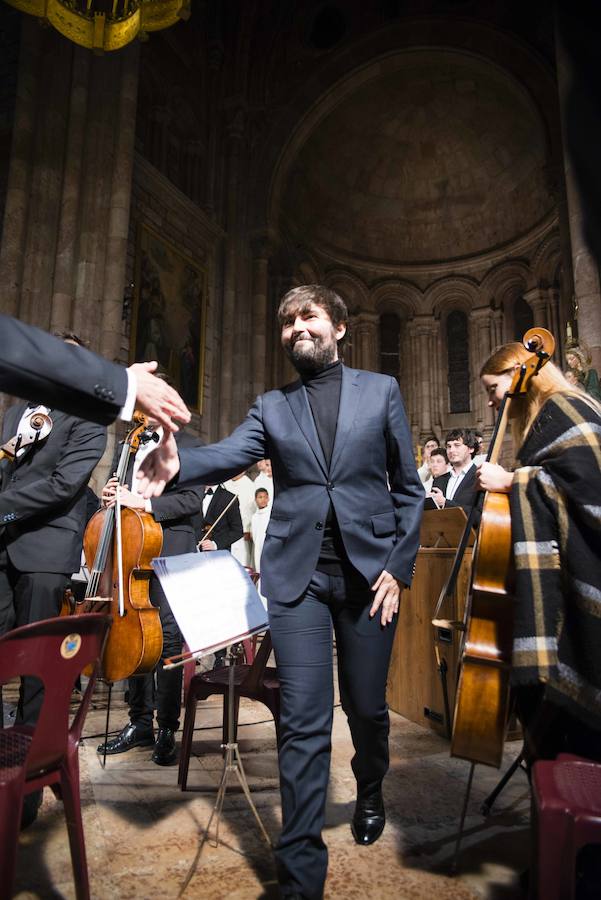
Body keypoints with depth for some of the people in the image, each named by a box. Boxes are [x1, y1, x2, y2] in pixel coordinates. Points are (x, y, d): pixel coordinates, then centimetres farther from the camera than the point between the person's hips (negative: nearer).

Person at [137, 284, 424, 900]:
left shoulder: (381, 391, 7)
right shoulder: (271, 408, 9)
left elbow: (408, 487, 6)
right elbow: (229, 455, -10)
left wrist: (398, 567, -2)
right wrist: (178, 462, -32)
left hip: (370, 571, 0)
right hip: (297, 576, 0)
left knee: (366, 706, 15)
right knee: (303, 721, -1)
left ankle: (370, 792, 47)